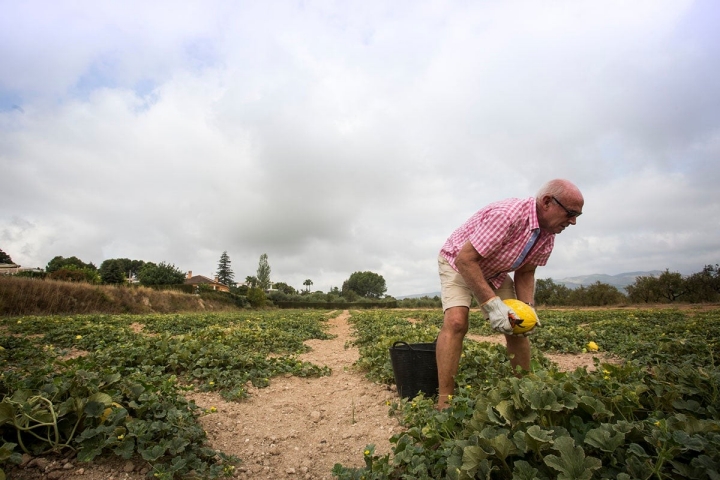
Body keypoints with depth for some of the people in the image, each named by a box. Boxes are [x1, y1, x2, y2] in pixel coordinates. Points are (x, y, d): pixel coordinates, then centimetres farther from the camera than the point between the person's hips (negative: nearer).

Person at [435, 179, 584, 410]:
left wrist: (528, 308, -14)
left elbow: (525, 272, 1)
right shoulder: (507, 215, -35)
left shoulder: (548, 235, -8)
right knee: (456, 322, -26)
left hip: (495, 272, 8)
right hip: (458, 262, -7)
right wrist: (492, 304, -36)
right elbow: (465, 259, -35)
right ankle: (444, 404, -19)